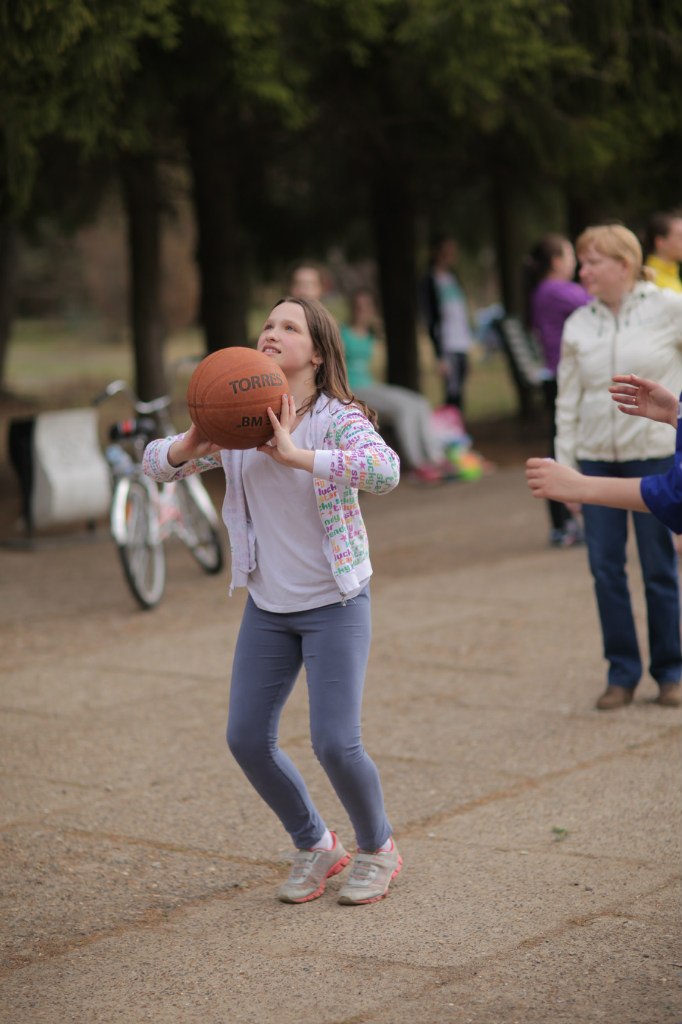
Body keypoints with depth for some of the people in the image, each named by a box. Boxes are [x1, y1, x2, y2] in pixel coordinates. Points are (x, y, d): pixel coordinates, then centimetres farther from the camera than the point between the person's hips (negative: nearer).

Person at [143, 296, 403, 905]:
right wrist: (193, 444, -19)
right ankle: (315, 847, 26)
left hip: (334, 604, -5)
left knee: (335, 743, -10)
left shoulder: (338, 419, -15)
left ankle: (378, 849, 19)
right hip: (268, 606, 5)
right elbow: (156, 463, 4)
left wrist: (293, 454, -40)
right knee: (247, 739, 4)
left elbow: (385, 471, -35)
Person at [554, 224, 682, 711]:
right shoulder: (578, 325, 6)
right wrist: (564, 462, 7)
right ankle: (622, 672, 13)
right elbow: (568, 400, 10)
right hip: (597, 457, 3)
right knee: (605, 566, 2)